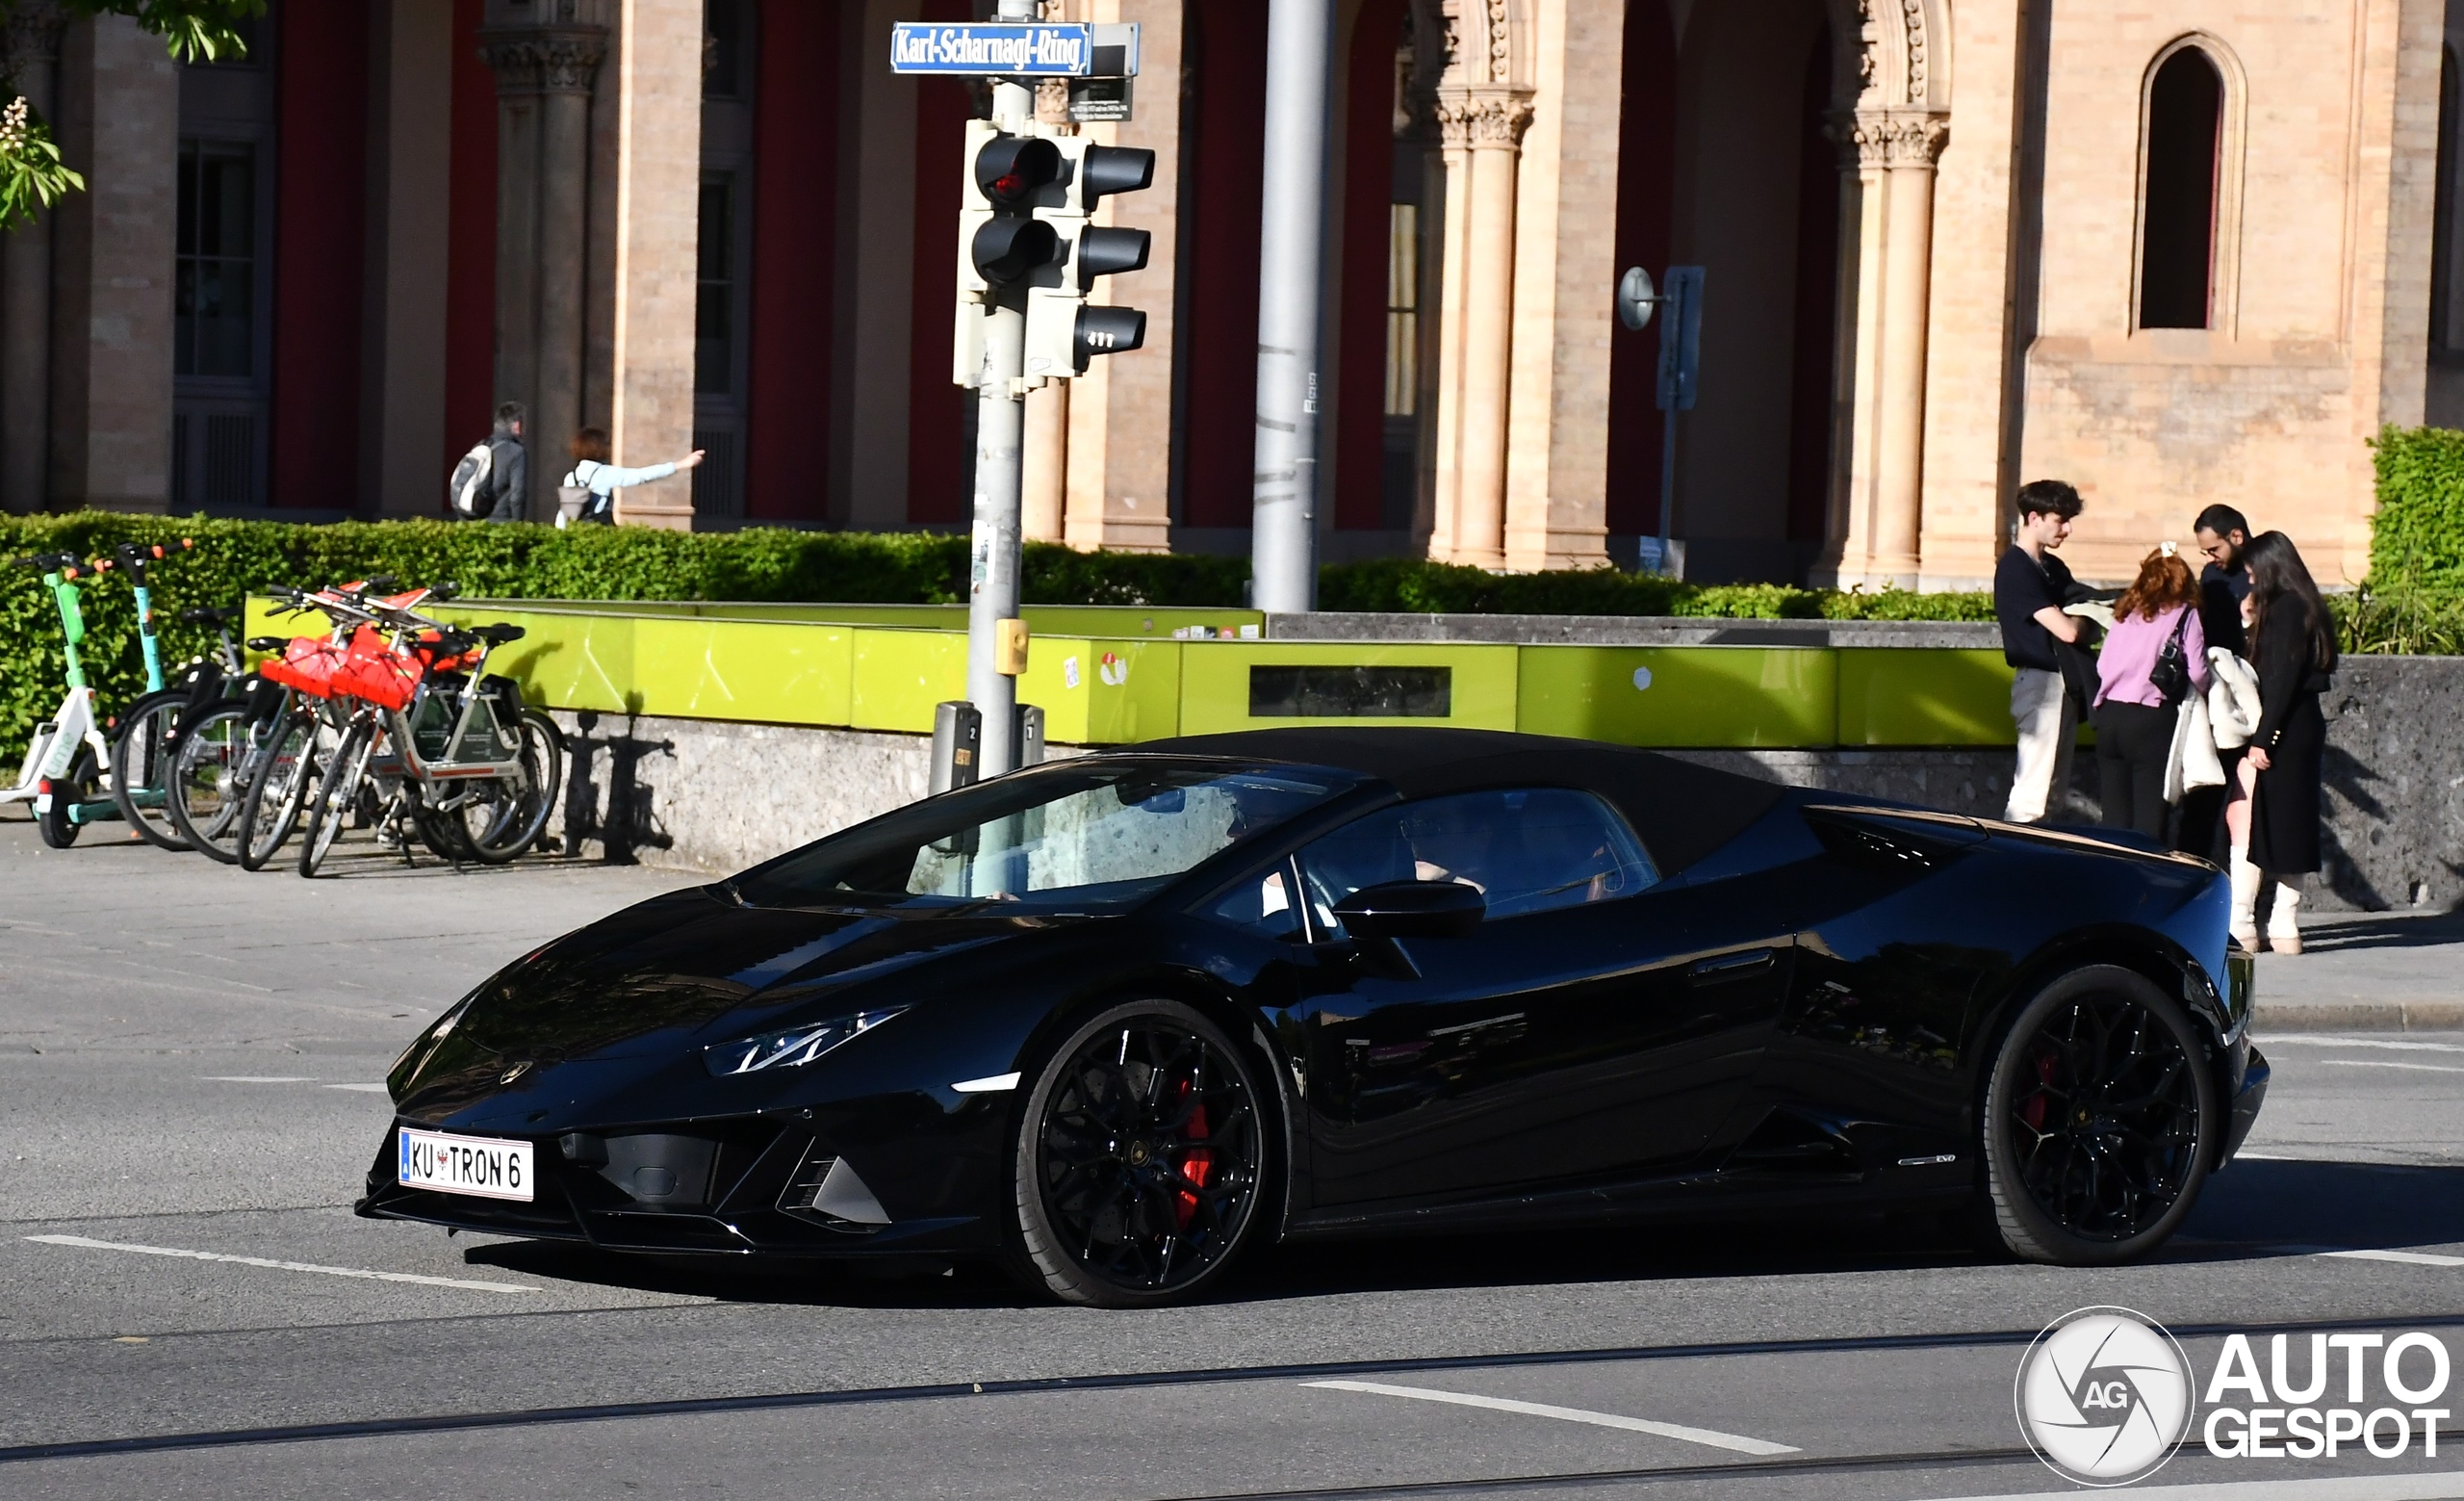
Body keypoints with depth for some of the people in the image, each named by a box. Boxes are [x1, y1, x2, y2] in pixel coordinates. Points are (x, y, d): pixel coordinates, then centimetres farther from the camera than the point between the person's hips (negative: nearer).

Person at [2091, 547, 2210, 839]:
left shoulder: (2126, 612, 13)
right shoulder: (2185, 615, 0)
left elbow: (2102, 665, 9)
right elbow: (2197, 673, -7)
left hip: (2110, 715, 5)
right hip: (2151, 719, -5)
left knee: (2114, 816, 9)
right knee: (2149, 818, -3)